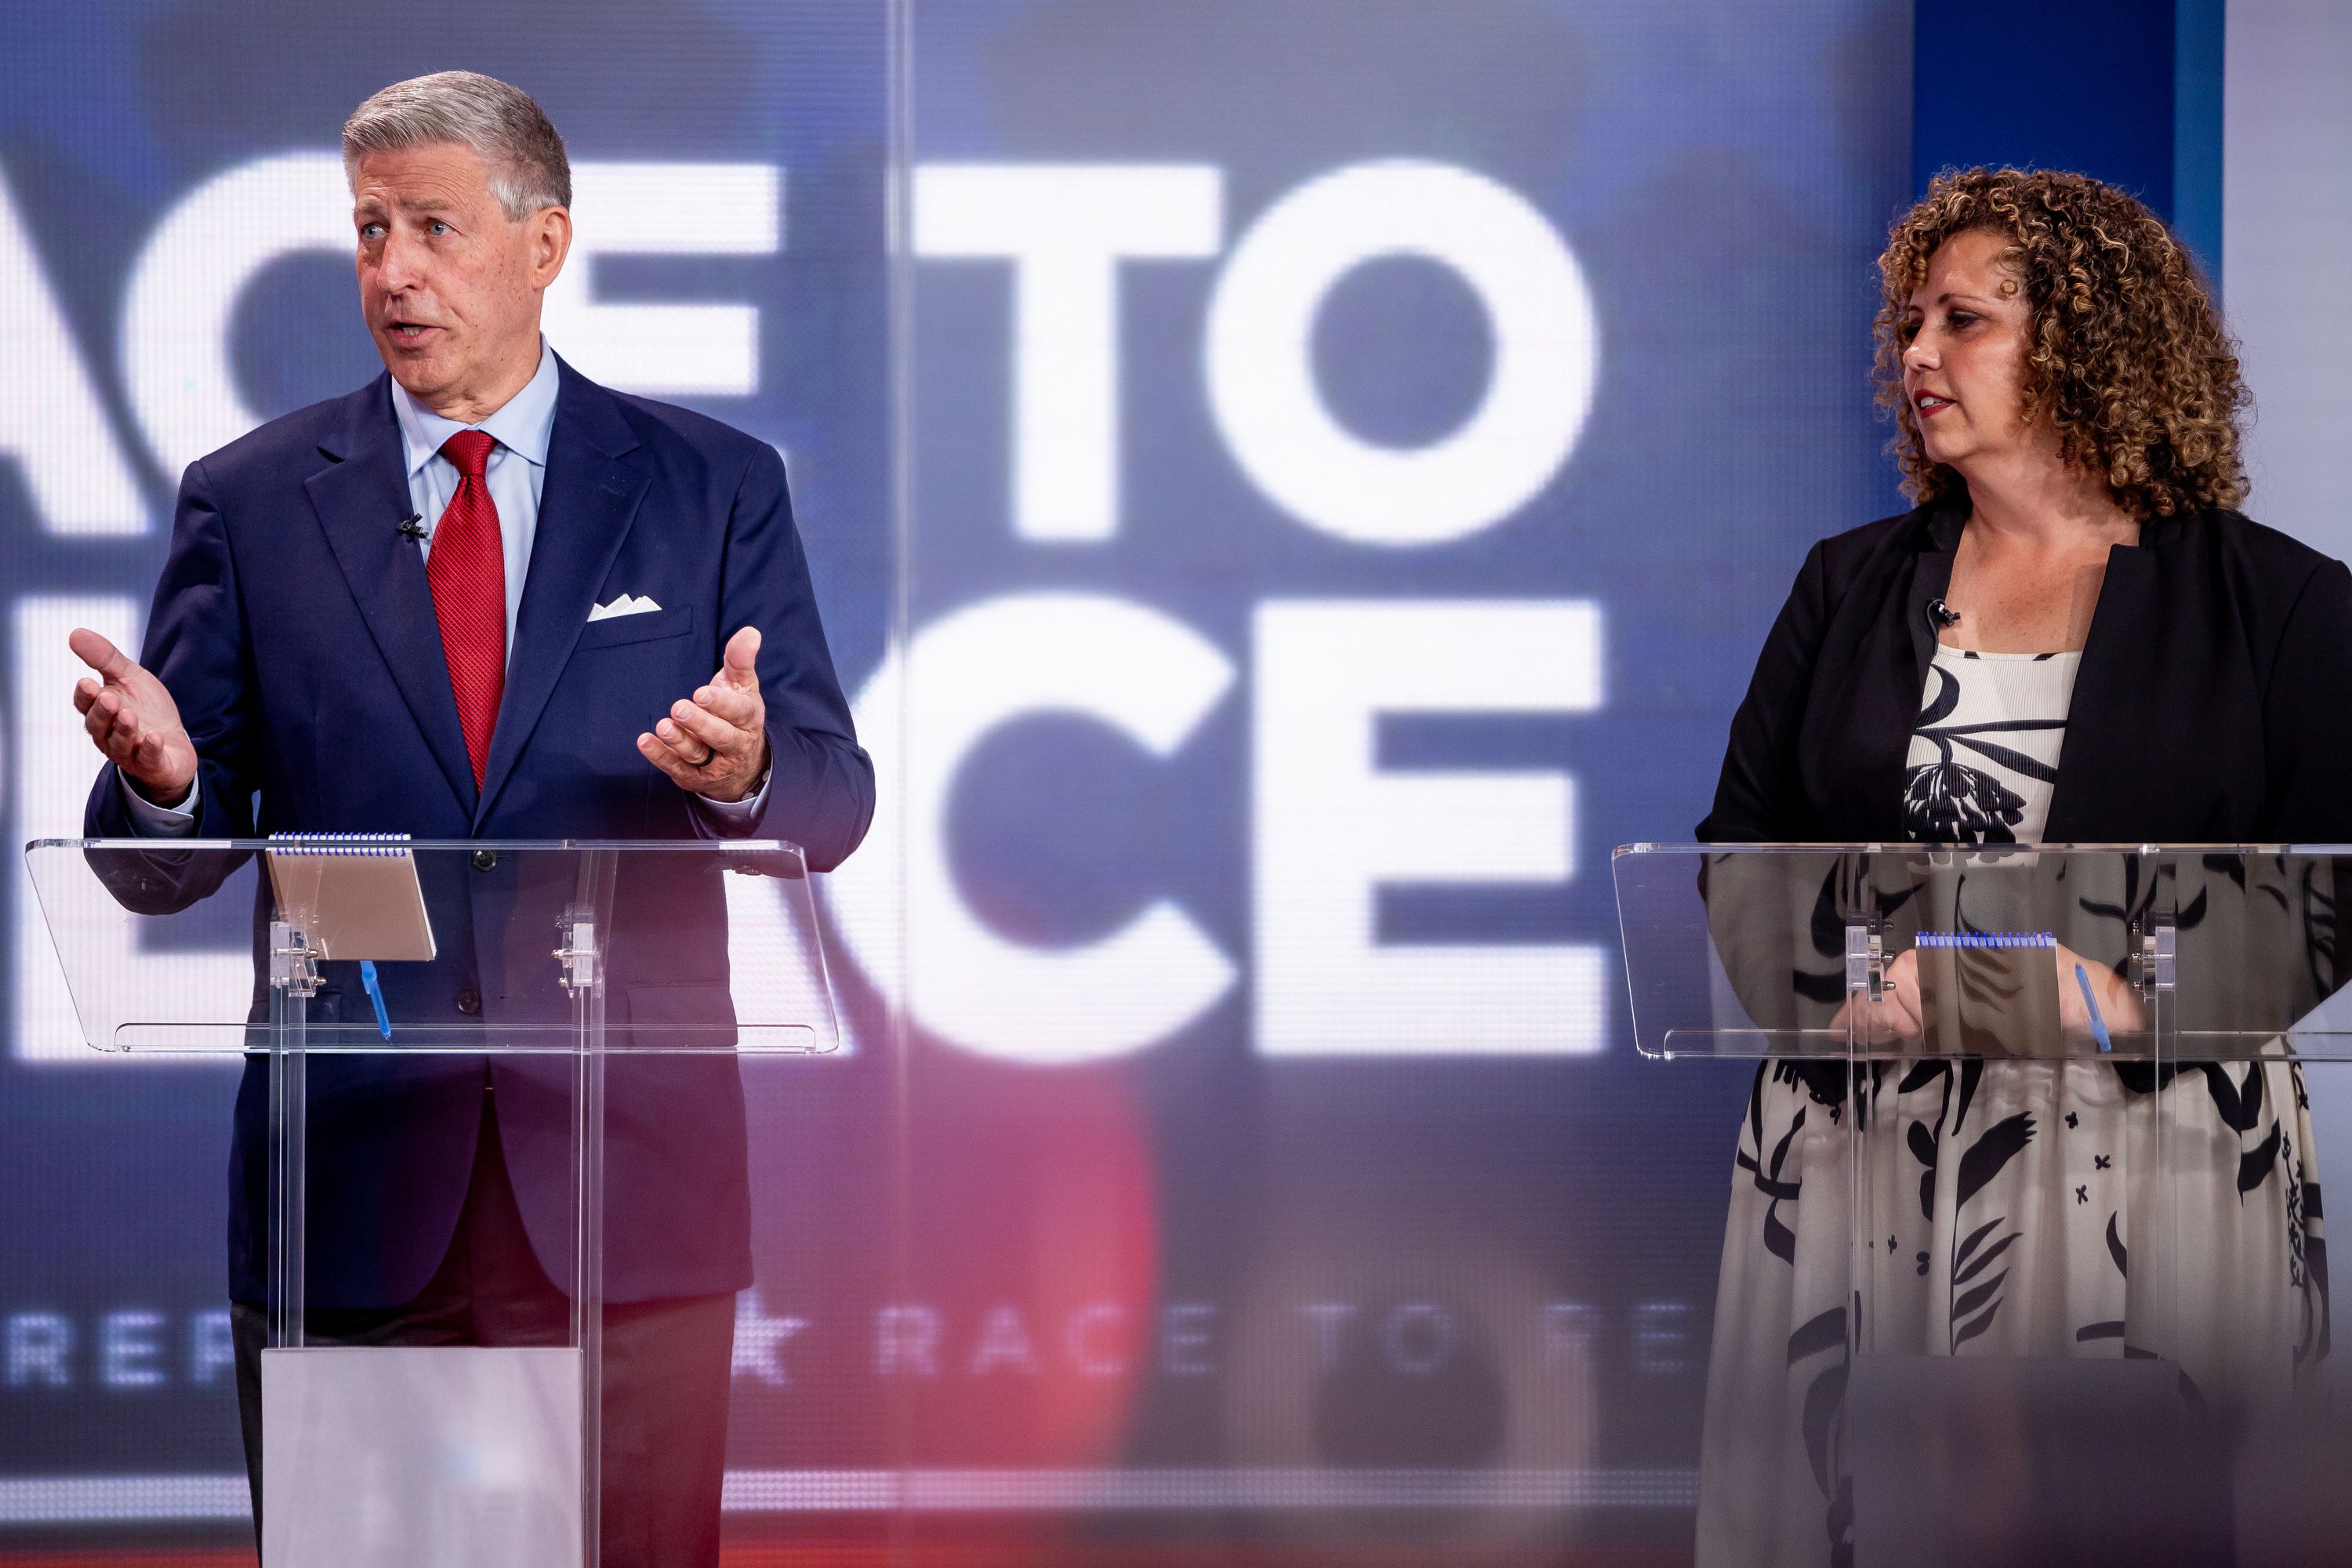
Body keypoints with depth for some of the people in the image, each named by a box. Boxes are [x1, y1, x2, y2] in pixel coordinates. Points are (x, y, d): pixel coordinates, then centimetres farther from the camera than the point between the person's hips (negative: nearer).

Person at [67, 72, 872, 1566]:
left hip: (629, 1181, 0)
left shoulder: (713, 487, 7)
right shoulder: (252, 504, 7)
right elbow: (168, 864, 4)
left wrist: (744, 769, -20)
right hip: (351, 1195, 0)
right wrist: (160, 777, -20)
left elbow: (832, 800, 3)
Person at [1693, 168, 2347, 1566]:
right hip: (1858, 1138, 3)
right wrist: (1847, 974, -9)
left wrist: (2126, 997, -19)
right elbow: (1739, 847, 12)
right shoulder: (1852, 586, 15)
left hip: (2155, 1149, -3)